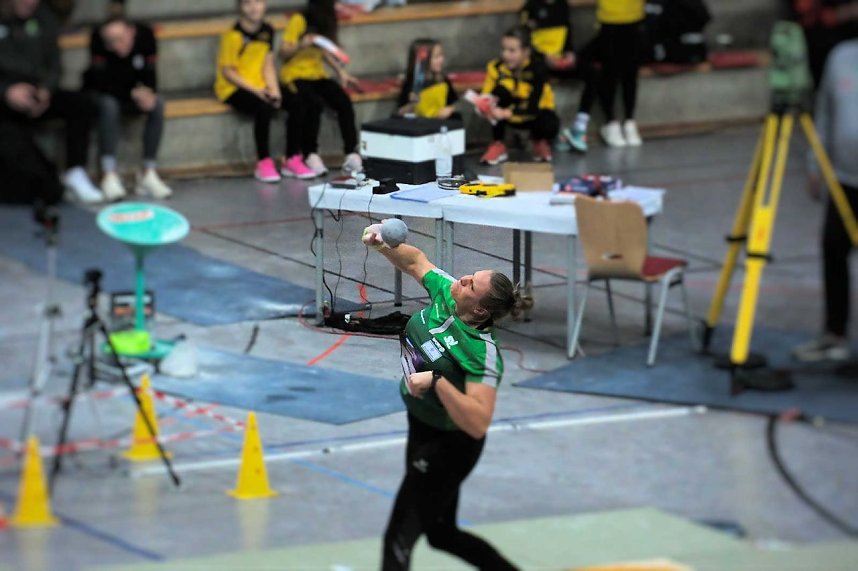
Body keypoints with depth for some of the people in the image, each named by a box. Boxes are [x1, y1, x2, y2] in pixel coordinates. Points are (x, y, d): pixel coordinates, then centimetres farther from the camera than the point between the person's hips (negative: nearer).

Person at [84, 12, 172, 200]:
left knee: (157, 103, -25)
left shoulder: (145, 35, -17)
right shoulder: (98, 39, -27)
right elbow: (103, 83, -27)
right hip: (100, 95, -3)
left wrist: (149, 93, -33)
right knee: (108, 105, -36)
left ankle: (149, 174, -22)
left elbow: (150, 75, -12)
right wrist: (134, 93, -34)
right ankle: (109, 176, -39)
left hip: (130, 94, 3)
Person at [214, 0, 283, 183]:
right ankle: (264, 163, -24)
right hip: (232, 88, -6)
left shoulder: (267, 31, 5)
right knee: (264, 108, -35)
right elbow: (227, 71, -14)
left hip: (259, 86, 6)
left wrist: (274, 90, -9)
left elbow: (268, 65, 7)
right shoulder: (233, 35, -15)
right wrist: (255, 90, -20)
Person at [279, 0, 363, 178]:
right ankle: (310, 156, -25)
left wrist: (341, 71, 8)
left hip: (318, 75, 6)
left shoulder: (326, 22, 8)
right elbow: (283, 53, -10)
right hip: (295, 76, -6)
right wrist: (301, 45, -29)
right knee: (315, 103, -35)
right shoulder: (299, 21, -11)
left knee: (344, 102, -22)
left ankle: (351, 155, -25)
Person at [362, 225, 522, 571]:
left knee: (399, 537, -3)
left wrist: (437, 382, -42)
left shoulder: (482, 352, -31)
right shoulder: (445, 293, -11)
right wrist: (382, 244, -11)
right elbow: (414, 261, 8)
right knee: (442, 534, 21)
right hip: (421, 429, 9)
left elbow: (477, 424, -38)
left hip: (447, 448, -9)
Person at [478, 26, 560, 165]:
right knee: (500, 91, -30)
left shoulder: (537, 71, -28)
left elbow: (532, 108, -35)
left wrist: (506, 113, -50)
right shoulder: (495, 67, -20)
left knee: (550, 126, -36)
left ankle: (539, 141, 6)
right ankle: (497, 145, -14)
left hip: (535, 112, -2)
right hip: (511, 114, 2)